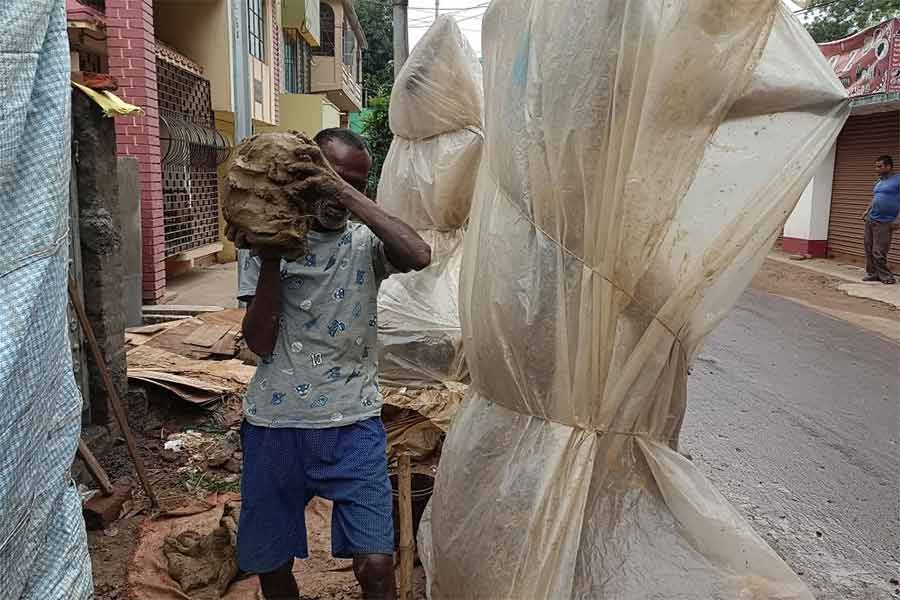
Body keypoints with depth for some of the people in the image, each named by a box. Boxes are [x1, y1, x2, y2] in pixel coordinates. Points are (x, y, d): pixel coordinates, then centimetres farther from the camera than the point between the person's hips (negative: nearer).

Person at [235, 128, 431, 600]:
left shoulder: (366, 242, -1)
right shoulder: (269, 243, 1)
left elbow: (419, 256, -25)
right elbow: (260, 342, -8)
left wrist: (347, 193, -23)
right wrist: (272, 254, -14)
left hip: (353, 424, -1)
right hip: (274, 425, 2)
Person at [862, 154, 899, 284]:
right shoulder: (879, 182, 17)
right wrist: (867, 210, 14)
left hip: (884, 222, -7)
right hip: (870, 219, 7)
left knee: (878, 252, -9)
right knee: (869, 250, 8)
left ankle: (886, 276, 5)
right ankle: (873, 273, 17)